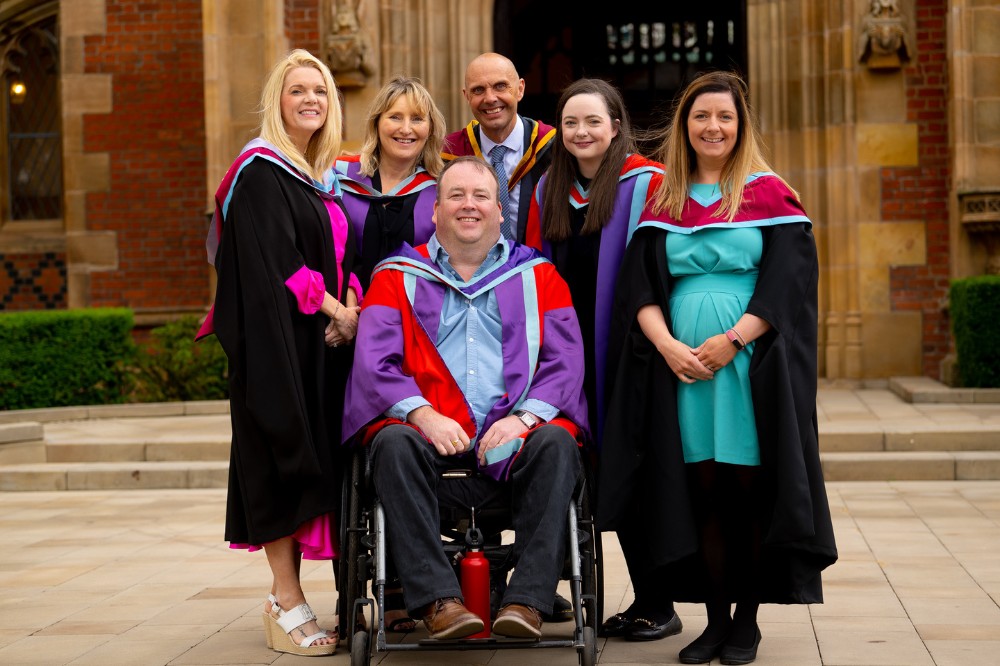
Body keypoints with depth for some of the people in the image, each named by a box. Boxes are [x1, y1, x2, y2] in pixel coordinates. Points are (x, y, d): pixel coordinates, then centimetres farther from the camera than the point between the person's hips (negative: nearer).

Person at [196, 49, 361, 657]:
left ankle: (288, 595, 12)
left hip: (327, 339, 8)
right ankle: (287, 604, -2)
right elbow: (274, 263, -16)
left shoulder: (327, 175, 17)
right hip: (279, 340, -8)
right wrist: (335, 309, -12)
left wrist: (350, 304, -3)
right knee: (285, 461, -7)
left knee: (313, 463, 6)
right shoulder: (261, 171, -7)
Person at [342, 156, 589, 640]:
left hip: (515, 436, 1)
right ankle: (437, 598, -36)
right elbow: (373, 361, 2)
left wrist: (524, 417, -14)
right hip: (430, 433, 0)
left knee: (556, 444, -31)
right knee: (394, 445, -33)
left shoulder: (538, 277, 16)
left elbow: (564, 360, 5)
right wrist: (422, 414, -17)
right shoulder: (397, 278, 14)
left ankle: (528, 598, -33)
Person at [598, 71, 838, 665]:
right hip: (681, 364, 2)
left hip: (751, 364, -2)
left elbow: (787, 285, -4)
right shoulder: (663, 202, 12)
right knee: (704, 493, 3)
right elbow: (639, 288, 6)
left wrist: (732, 340, -14)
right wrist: (668, 346, -10)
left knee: (749, 491, -1)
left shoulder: (770, 195, 4)